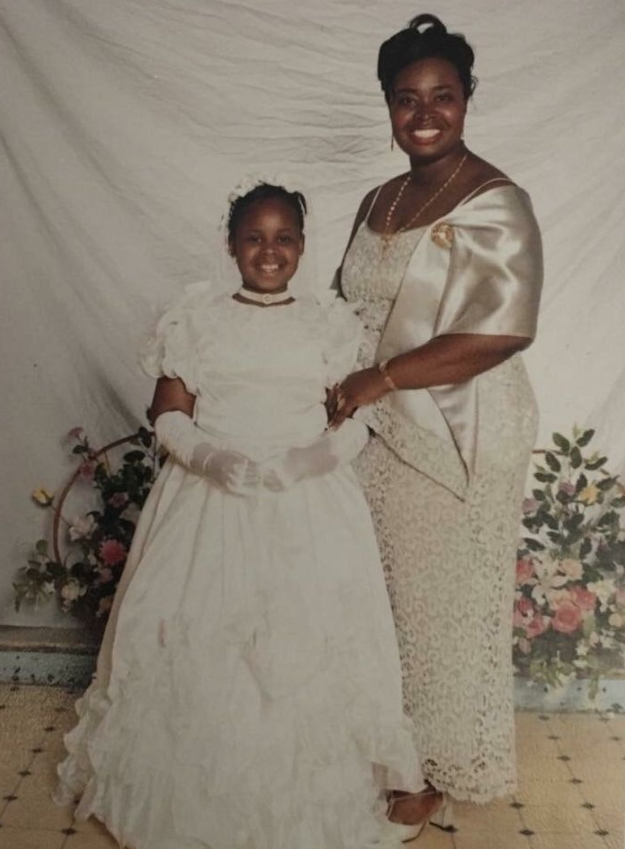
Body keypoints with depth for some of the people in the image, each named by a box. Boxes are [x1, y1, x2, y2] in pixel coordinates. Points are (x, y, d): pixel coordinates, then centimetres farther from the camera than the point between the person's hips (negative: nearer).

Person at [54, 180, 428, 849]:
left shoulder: (330, 324, 7)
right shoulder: (196, 319, 6)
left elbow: (354, 420, 4)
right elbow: (169, 414, 2)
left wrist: (315, 457, -16)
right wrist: (209, 456, -17)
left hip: (308, 507, 0)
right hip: (207, 500, 0)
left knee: (306, 649, -2)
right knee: (193, 645, 1)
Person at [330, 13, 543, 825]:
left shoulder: (494, 203, -12)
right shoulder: (379, 201, 11)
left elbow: (502, 332, -22)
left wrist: (381, 379, -20)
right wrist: (339, 384, 2)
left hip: (457, 438, -6)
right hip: (377, 433, 7)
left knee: (441, 602, 8)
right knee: (382, 596, 16)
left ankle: (433, 767, 29)